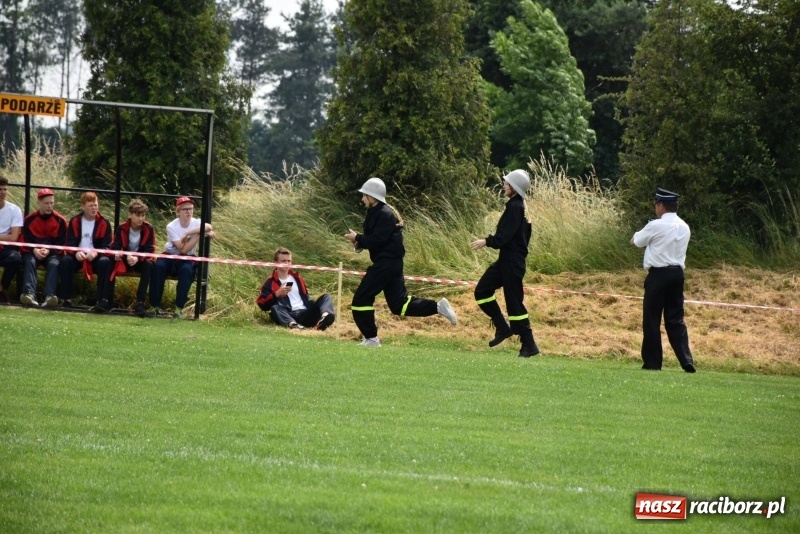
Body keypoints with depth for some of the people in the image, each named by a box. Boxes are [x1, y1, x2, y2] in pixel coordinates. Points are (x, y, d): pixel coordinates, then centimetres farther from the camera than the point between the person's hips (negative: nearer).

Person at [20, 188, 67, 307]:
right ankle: (29, 294, -50)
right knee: (29, 262, -32)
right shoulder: (30, 219, 4)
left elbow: (61, 243, -1)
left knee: (54, 264, -33)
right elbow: (25, 240, 3)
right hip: (32, 252, 0)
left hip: (53, 253, 0)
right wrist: (34, 250, -17)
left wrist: (49, 251, -18)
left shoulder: (60, 220, 2)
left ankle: (49, 296, -50)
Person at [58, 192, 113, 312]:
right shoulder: (74, 222, 6)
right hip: (78, 256, 1)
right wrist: (76, 252, -22)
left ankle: (103, 300, -36)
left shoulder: (104, 223, 2)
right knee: (66, 260, -30)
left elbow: (107, 246, -3)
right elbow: (69, 243, 1)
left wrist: (96, 253, -24)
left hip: (96, 257, -1)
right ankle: (66, 299, -25)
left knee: (105, 261, -34)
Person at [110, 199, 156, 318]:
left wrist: (137, 258, -36)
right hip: (124, 260, 1)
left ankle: (140, 303, -39)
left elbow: (150, 250, -16)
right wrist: (116, 254, -37)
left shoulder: (149, 229, -10)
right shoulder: (121, 228, -6)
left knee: (148, 264, -36)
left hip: (141, 260, -1)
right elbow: (114, 247, -10)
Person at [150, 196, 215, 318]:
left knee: (186, 269, -34)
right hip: (170, 256, -1)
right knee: (159, 266, -32)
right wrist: (199, 234, -24)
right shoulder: (172, 227, -13)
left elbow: (208, 228, -34)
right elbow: (183, 249, -21)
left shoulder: (197, 223, -7)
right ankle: (155, 306, -24)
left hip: (188, 259, 1)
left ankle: (179, 308, -28)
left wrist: (188, 233, -35)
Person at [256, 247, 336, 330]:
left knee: (326, 297, -9)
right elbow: (263, 305, 1)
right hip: (290, 316, -5)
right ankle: (293, 324, -66)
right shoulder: (270, 283, 10)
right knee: (275, 308, -34)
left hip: (306, 314, 5)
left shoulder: (297, 277, 24)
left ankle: (325, 316, -45)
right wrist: (277, 294, -11)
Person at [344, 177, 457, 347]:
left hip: (387, 264, -10)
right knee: (399, 304, 10)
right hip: (390, 263, 10)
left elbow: (377, 240, -24)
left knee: (361, 299, -7)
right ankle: (438, 307, 9)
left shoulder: (384, 215, -16)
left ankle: (371, 338, -2)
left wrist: (358, 238, -13)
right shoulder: (376, 212, 15)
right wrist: (360, 242, 1)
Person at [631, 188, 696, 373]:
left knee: (652, 319, 3)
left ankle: (652, 362, 4)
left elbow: (635, 241, 3)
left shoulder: (656, 226, -10)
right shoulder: (684, 228, 10)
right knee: (675, 319, 7)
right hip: (677, 273, 6)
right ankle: (686, 361, -2)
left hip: (658, 274, -6)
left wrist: (643, 233, 22)